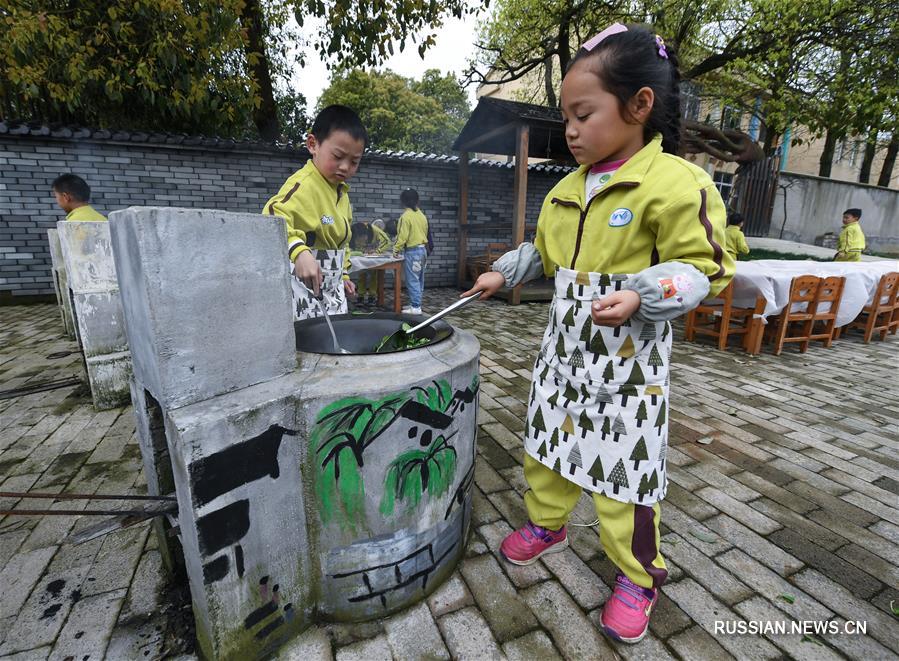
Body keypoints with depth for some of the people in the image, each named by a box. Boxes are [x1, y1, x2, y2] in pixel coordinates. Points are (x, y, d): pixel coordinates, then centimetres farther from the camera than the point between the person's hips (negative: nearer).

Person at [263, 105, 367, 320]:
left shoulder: (341, 191, 12)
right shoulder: (303, 184, -17)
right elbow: (274, 217, -35)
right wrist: (299, 252, -51)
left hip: (333, 289, 8)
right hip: (304, 287, -8)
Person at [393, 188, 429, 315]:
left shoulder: (406, 216, -13)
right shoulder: (422, 215, 10)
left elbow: (403, 236, -15)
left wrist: (396, 250, -5)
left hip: (412, 251, -8)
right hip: (423, 249, 8)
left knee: (412, 280, -5)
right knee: (419, 280, 12)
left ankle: (415, 307, -5)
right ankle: (415, 304, 20)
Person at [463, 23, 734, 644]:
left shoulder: (678, 182, -13)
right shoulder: (567, 187, 9)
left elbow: (701, 270, -13)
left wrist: (640, 297, -28)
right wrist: (503, 273, 10)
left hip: (627, 356, -6)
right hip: (565, 345, 7)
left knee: (626, 464, 5)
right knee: (547, 437, 18)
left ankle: (640, 575, 32)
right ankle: (548, 523, 44)